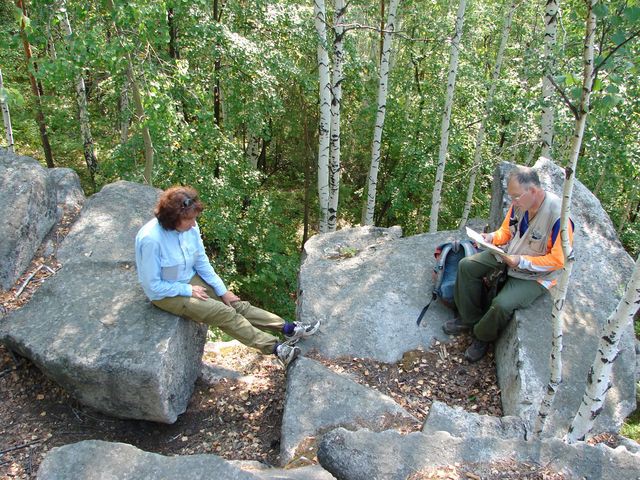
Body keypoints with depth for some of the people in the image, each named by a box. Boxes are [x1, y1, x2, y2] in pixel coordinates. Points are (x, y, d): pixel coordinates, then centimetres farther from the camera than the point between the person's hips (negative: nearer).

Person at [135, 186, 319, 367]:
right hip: (165, 294, -6)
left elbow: (201, 262, 0)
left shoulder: (190, 227, -13)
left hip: (191, 280, 6)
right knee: (225, 314, -16)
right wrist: (188, 290, -17)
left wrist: (222, 291, -2)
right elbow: (153, 286, -23)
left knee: (237, 304, -6)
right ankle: (276, 348, -15)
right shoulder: (151, 239, -31)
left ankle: (289, 329, -5)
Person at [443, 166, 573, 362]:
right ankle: (470, 318, 14)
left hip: (537, 274, -7)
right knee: (467, 266, -3)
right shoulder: (519, 203, -12)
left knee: (502, 304, -27)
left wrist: (522, 261, -29)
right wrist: (492, 237, -17)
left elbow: (558, 259, -24)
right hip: (509, 254, 7)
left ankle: (483, 336, 6)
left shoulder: (558, 216, -31)